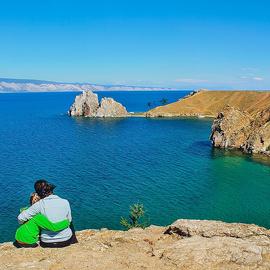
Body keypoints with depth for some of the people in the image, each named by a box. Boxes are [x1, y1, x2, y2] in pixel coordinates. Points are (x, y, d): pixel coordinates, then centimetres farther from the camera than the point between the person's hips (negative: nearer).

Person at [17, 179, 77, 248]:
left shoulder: (39, 205, -16)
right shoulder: (65, 202, -12)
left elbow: (20, 218, -13)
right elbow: (69, 220, 1)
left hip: (47, 243, 0)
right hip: (66, 240, 0)